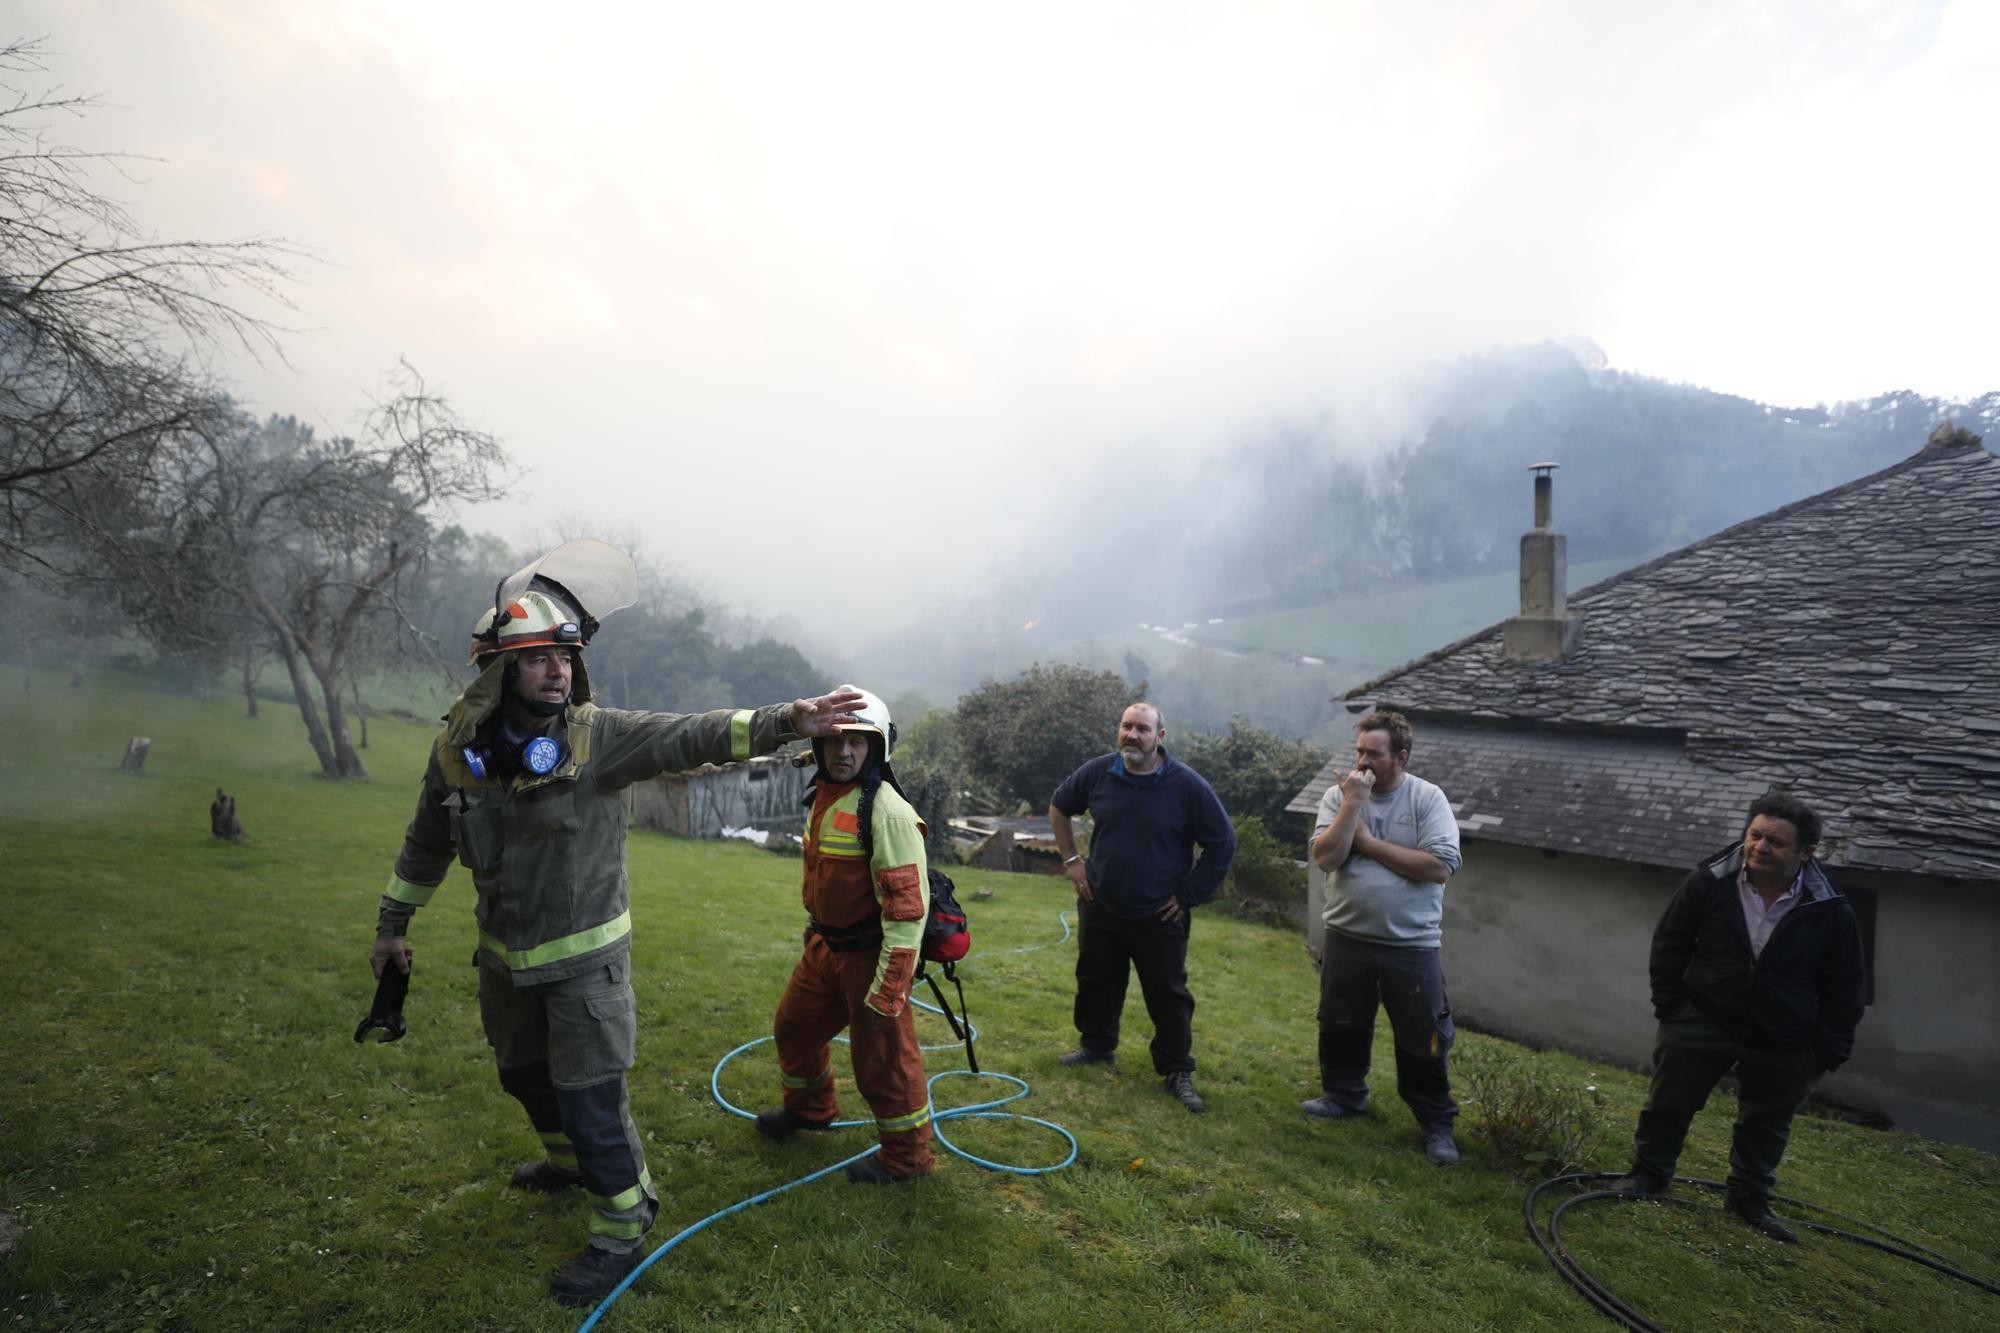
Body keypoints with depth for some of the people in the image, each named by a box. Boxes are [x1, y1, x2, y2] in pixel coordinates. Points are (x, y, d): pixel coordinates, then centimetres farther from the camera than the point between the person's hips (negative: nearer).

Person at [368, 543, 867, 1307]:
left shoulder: (600, 738, -20)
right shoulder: (457, 752, -8)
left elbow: (690, 736, -35)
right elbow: (427, 845, 9)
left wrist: (782, 723, -50)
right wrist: (393, 923, 18)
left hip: (586, 958, -5)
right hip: (505, 957, 5)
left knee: (591, 1098, 0)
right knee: (523, 1074, 26)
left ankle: (622, 1229, 24)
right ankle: (571, 1162, 55)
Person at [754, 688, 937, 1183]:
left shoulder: (885, 810, -24)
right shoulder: (823, 797, 5)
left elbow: (908, 905, -26)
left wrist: (889, 984, -27)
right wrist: (813, 926, 26)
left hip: (871, 953, -9)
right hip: (825, 947, 9)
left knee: (882, 1058, 4)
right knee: (794, 1026, 24)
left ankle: (906, 1156, 26)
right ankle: (809, 1108, 51)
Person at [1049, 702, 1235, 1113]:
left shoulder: (1187, 785, -16)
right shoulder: (1098, 772, -6)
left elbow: (1223, 843, -7)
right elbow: (1059, 807, 12)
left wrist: (1191, 895, -8)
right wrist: (1072, 860, 6)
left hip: (1160, 916, -3)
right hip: (1100, 906, 4)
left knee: (1168, 994, 6)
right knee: (1096, 982, 18)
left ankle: (1178, 1071, 21)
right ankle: (1096, 1046, 39)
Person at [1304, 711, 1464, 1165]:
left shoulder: (1428, 798, -10)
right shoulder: (1338, 795, -4)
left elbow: (1441, 867, -20)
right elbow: (1326, 858, -15)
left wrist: (1368, 841, -16)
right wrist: (1352, 804, -22)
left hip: (1412, 945, -3)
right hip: (1347, 938, 3)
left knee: (1423, 1040, 7)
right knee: (1340, 1025, 19)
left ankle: (1436, 1123, 26)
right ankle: (1343, 1094, 41)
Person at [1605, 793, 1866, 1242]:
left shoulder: (1831, 913, -13)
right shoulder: (1709, 883, -13)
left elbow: (1846, 989, -1)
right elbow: (1669, 943, 0)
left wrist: (1829, 1052, -4)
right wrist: (1669, 1006, -3)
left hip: (1782, 1041, 0)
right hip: (1702, 1021, 0)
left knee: (1766, 1123, 16)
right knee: (1670, 1102, 8)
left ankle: (1749, 1197, 36)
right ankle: (1649, 1173, 27)